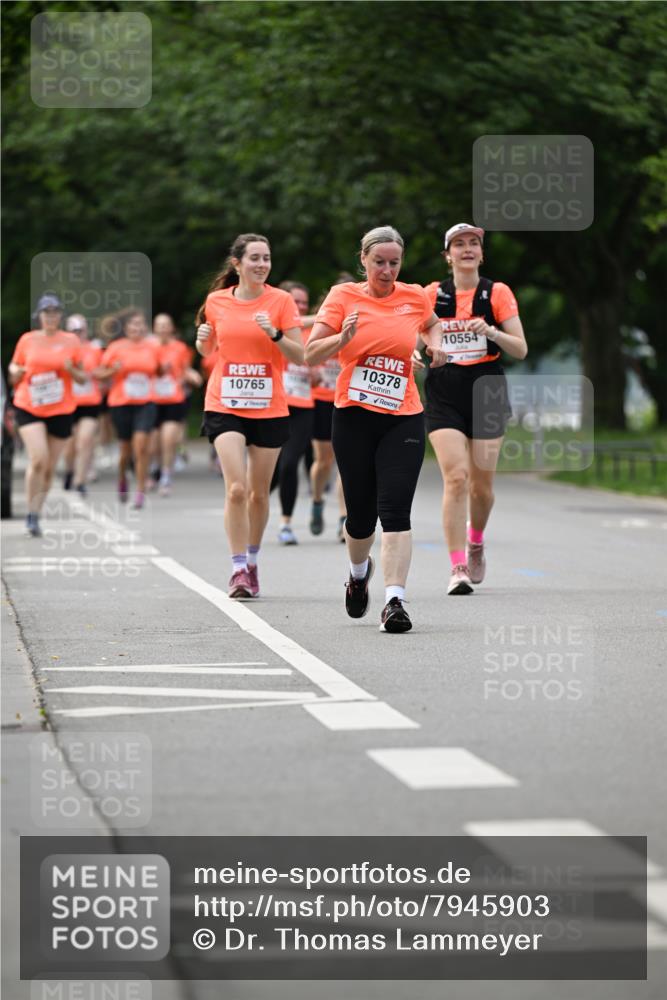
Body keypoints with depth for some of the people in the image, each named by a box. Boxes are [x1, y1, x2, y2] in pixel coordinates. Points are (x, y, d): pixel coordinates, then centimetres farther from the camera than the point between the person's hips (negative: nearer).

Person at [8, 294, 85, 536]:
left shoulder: (71, 341, 4)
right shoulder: (27, 339, 5)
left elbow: (82, 378, 8)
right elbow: (14, 373, 14)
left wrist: (71, 369, -13)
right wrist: (16, 371, -9)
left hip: (61, 411, 1)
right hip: (28, 408, -1)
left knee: (49, 468, 6)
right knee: (38, 459, -19)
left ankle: (36, 515, 22)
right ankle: (31, 515, -9)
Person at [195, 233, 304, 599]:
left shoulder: (281, 301, -3)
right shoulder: (216, 301, 2)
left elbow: (301, 356, -4)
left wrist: (275, 334, -20)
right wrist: (202, 339, -5)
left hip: (269, 408, 0)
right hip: (224, 406, 0)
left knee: (259, 493, 9)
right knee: (236, 489, -15)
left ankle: (251, 561, 29)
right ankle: (238, 570, -11)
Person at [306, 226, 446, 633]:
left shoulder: (415, 297, 7)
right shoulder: (344, 296, 0)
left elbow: (432, 324, 31)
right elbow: (311, 355, -3)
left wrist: (435, 344, 9)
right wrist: (343, 337, -21)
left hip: (404, 418, 1)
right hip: (354, 416, 0)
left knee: (396, 510, -14)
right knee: (361, 514, 7)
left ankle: (394, 600, -18)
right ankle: (359, 571, 39)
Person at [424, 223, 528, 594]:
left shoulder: (498, 293, 2)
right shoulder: (433, 294, 6)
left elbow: (521, 349, 0)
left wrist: (492, 331, -18)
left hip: (487, 393, 0)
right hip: (444, 396, 0)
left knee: (482, 482, 4)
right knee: (456, 477, -15)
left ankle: (476, 543, 35)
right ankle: (458, 568, -15)